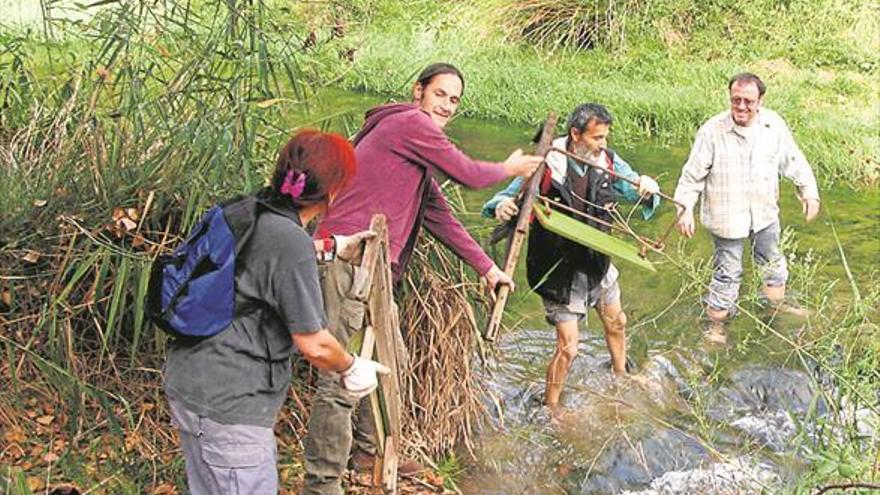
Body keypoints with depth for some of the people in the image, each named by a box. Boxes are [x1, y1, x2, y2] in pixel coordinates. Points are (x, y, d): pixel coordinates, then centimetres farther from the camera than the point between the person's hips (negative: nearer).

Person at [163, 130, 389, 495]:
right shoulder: (291, 243, -21)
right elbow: (314, 345, -16)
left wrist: (332, 247, 41)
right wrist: (350, 369, 3)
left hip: (187, 384, 10)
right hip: (227, 405, -10)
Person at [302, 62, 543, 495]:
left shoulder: (419, 150, 23)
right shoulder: (412, 123, -7)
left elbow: (438, 216, 26)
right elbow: (469, 174, -4)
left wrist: (487, 267, 27)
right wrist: (509, 169, 17)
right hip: (347, 260, -11)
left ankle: (370, 450, 41)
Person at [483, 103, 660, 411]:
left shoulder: (608, 162, -8)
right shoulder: (546, 165, -23)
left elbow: (639, 193, -1)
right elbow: (509, 196, -20)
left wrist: (648, 188, -27)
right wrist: (501, 206, -45)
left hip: (596, 261, 6)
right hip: (559, 269, -6)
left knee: (616, 323, 27)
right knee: (568, 348, -4)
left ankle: (620, 376, 57)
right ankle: (550, 407, 20)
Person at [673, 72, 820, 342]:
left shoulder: (774, 125, -9)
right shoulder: (712, 131, -20)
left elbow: (794, 162, 5)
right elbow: (693, 174, -14)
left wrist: (809, 193, 4)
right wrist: (685, 208, -19)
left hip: (765, 213, 5)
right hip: (727, 217, -4)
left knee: (772, 262, 25)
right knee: (728, 272, 5)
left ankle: (777, 302, 50)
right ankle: (716, 322, 25)